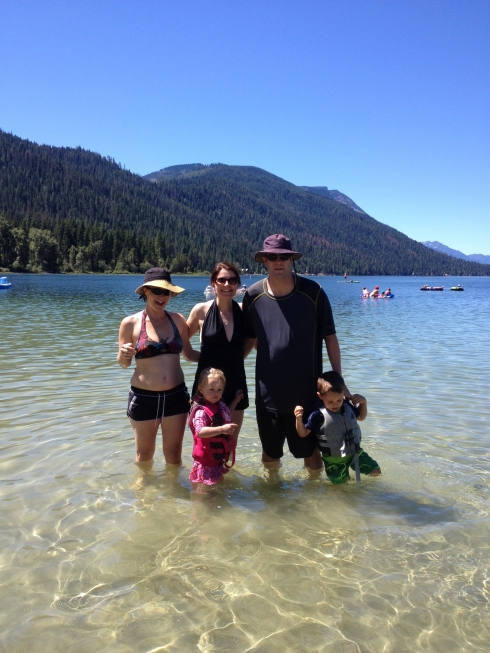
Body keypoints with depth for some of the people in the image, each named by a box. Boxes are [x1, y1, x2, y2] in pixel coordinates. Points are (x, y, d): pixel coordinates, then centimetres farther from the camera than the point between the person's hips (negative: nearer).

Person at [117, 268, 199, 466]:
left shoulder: (178, 320, -1)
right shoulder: (131, 323, -7)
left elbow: (189, 354, 10)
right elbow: (124, 363, 1)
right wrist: (123, 355, -22)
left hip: (176, 395, 2)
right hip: (143, 398, -2)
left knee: (174, 454, 15)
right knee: (144, 455, 16)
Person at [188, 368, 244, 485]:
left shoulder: (220, 405, 4)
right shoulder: (201, 411, -25)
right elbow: (200, 432, -39)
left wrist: (235, 400, 24)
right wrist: (222, 429, -46)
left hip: (219, 457, 9)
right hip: (206, 461, -9)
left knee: (218, 484, 23)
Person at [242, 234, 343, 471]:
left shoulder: (313, 292, -10)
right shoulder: (253, 295, -4)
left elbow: (330, 337, -4)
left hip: (307, 391, -2)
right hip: (268, 392, 2)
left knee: (310, 450, 15)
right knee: (270, 452, 19)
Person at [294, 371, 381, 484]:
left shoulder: (347, 406, -7)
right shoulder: (318, 413, -24)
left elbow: (361, 417, 13)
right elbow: (303, 433, -17)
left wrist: (363, 402, -4)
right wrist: (299, 419, -36)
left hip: (355, 451, 5)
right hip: (334, 460, -4)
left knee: (376, 472, 11)